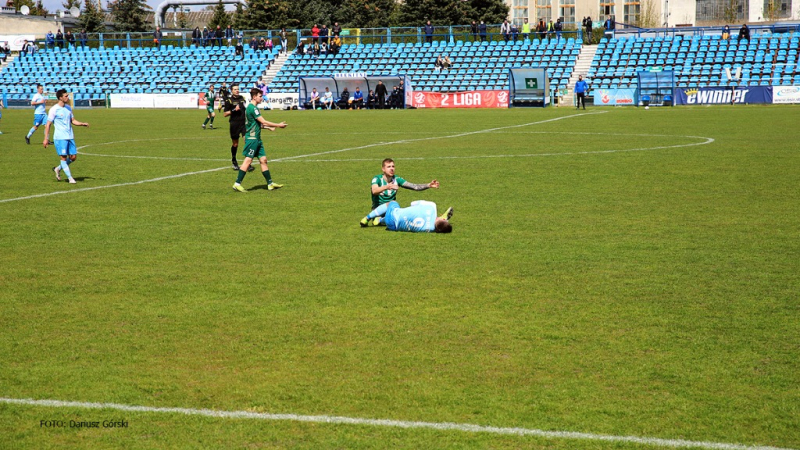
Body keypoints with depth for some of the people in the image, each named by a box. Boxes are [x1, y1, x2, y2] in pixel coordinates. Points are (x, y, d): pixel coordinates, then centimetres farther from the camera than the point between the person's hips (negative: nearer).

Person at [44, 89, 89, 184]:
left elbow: (73, 121, 19)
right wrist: (46, 139, -10)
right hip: (60, 137, -7)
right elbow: (48, 124, -6)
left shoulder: (68, 108, 12)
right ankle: (70, 178, -1)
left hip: (70, 137, 7)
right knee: (63, 157, -6)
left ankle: (58, 169, 26)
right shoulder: (54, 109, -8)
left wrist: (82, 124, 0)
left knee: (73, 157, 5)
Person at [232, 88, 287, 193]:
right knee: (248, 160, -10)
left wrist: (268, 127, 22)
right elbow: (263, 121, -17)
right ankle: (237, 184, -7)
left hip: (256, 139, 10)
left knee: (263, 159, 9)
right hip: (252, 138, -10)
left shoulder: (252, 107, 16)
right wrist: (278, 125, -11)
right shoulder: (252, 108, -15)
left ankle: (270, 184, 11)